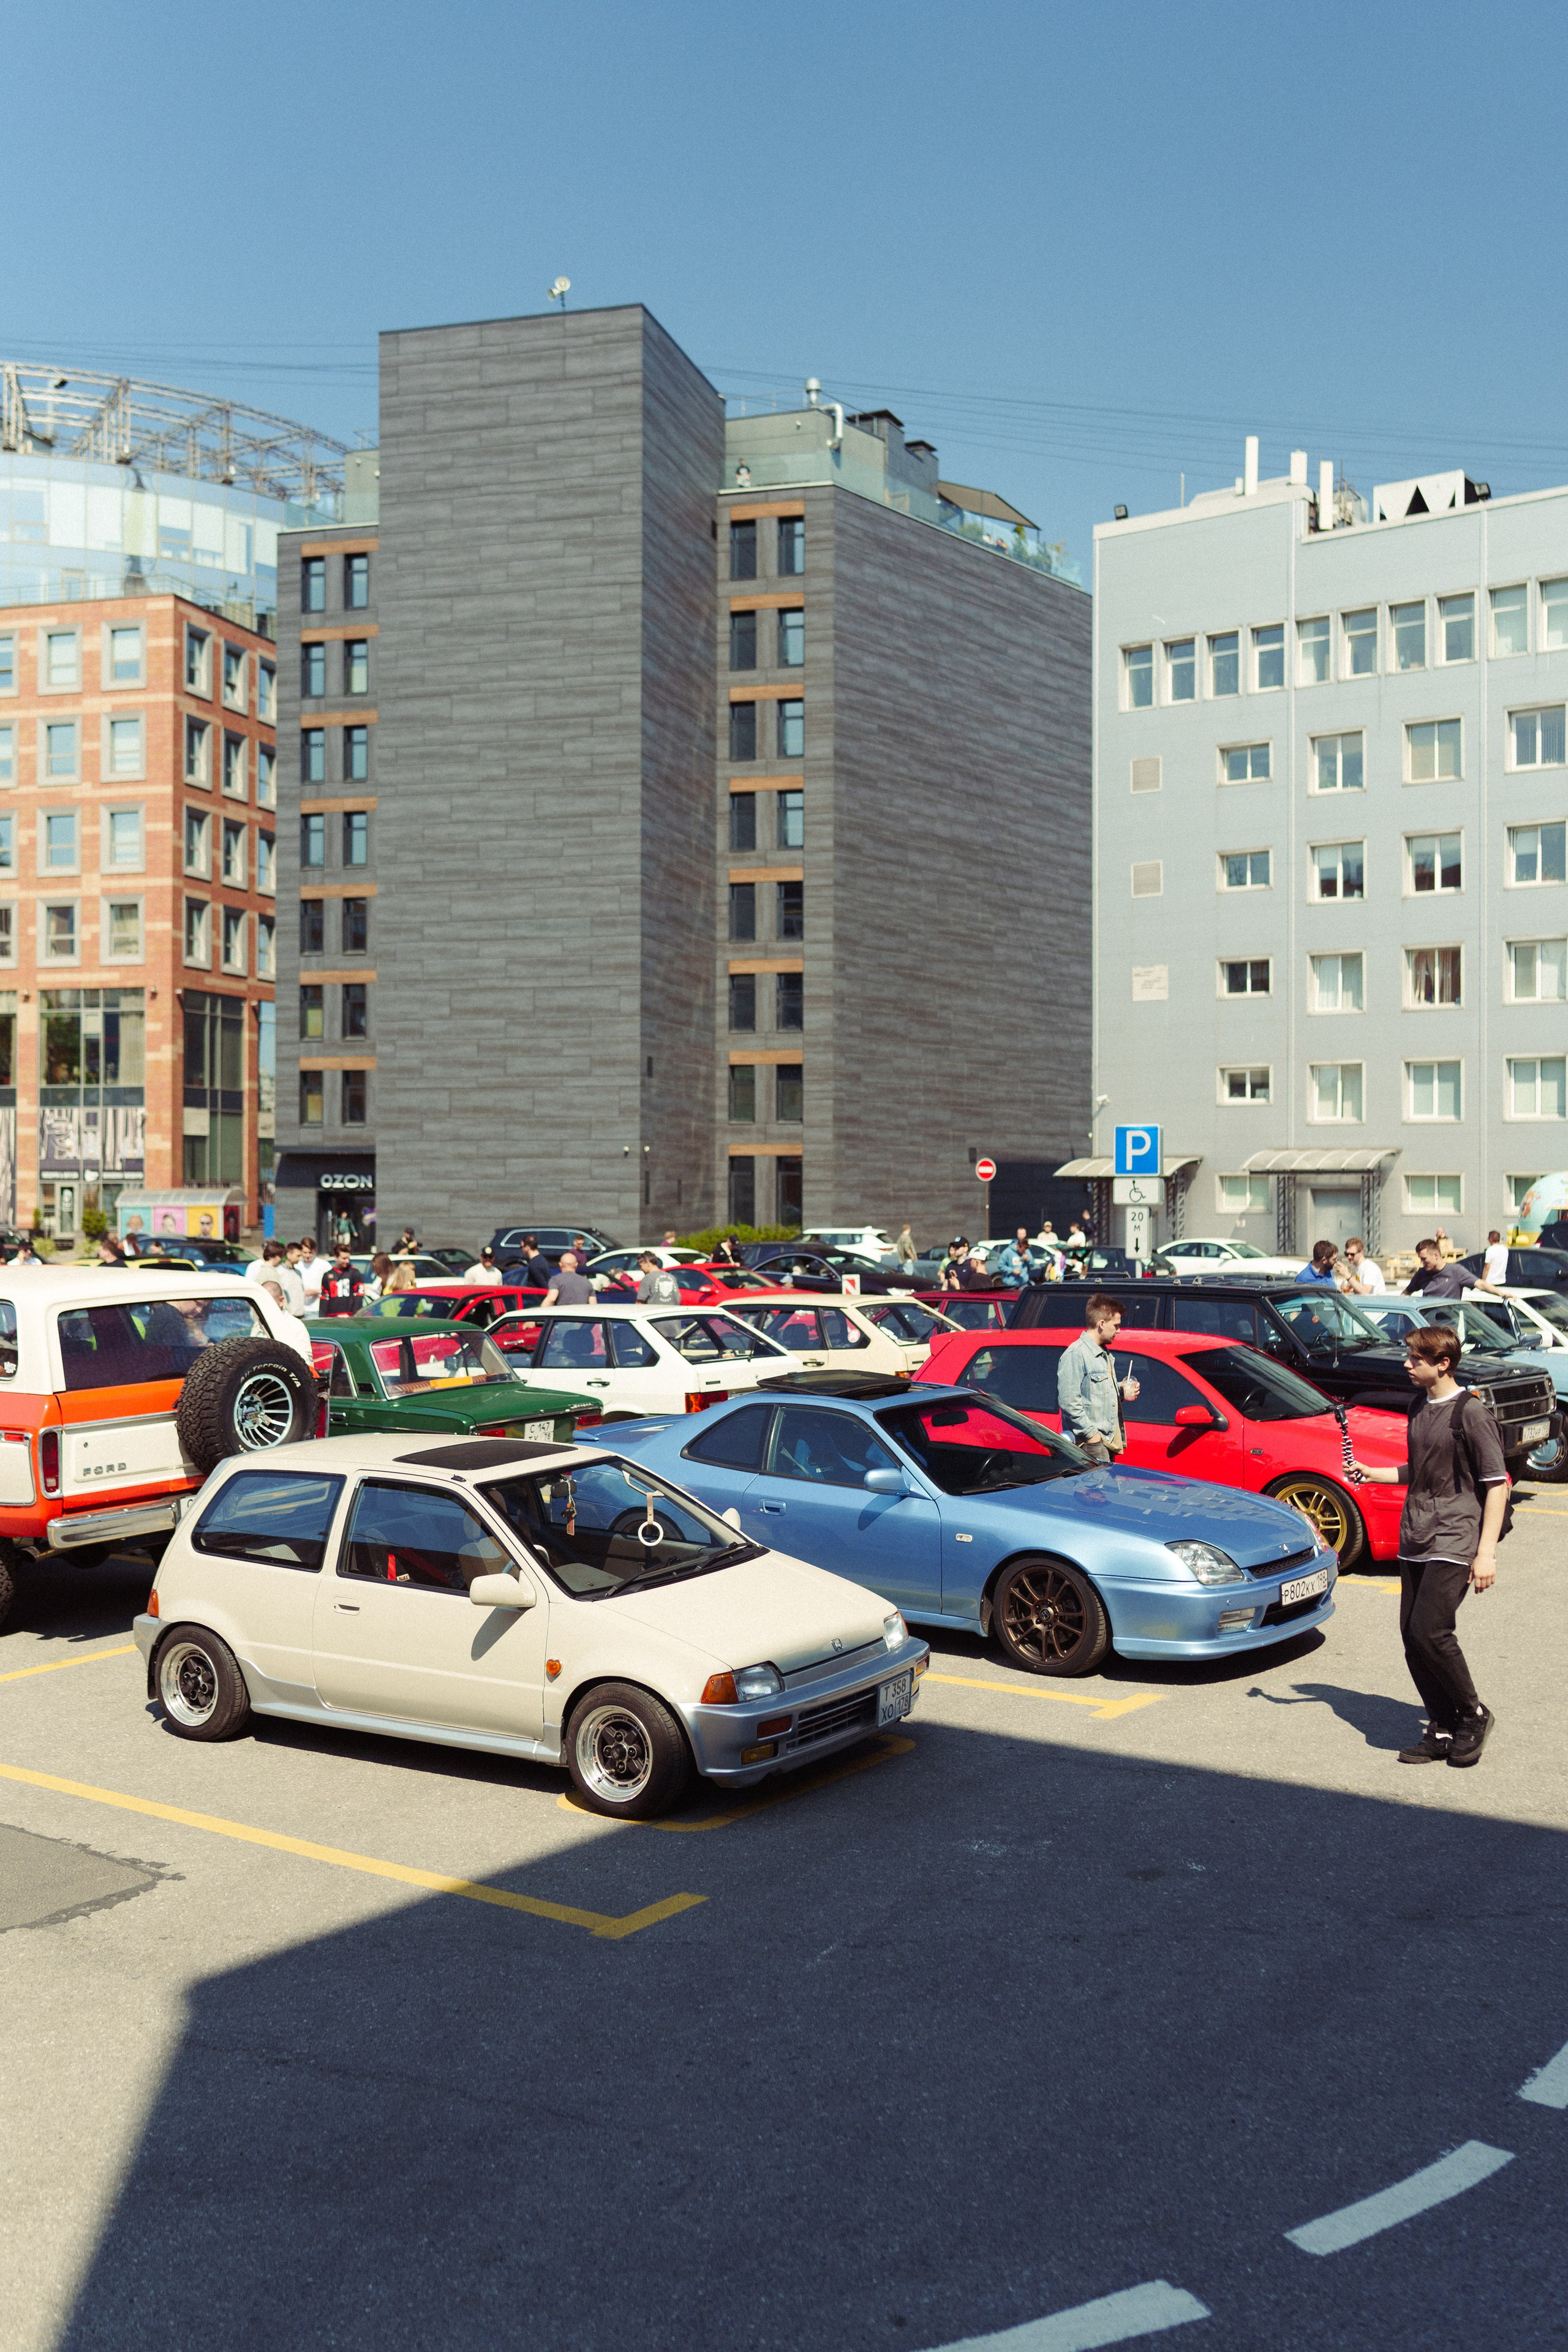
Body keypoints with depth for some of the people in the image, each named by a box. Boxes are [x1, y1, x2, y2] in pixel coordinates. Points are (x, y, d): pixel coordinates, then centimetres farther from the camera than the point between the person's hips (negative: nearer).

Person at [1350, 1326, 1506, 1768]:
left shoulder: (1470, 1413, -11)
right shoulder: (1420, 1408, 13)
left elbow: (1497, 1483, -12)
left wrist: (1486, 1552, -16)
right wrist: (1372, 1475, 11)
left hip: (1454, 1541, -8)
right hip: (1415, 1540, 8)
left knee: (1429, 1630, -16)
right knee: (1412, 1636, 4)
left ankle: (1472, 1715, 5)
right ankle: (1442, 1730, 15)